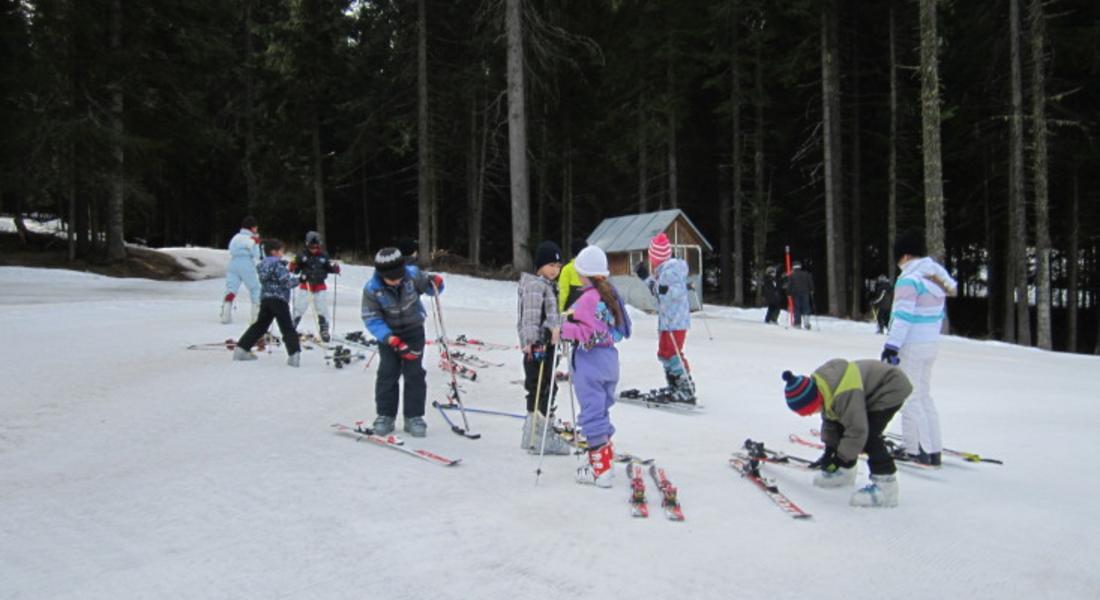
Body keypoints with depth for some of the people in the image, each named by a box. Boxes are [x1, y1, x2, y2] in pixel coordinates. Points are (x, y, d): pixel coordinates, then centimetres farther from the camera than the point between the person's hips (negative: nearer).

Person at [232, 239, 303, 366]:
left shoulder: (263, 264, 17)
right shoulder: (278, 264, -8)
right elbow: (286, 282, -14)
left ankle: (241, 349, 18)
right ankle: (294, 354, -21)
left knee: (259, 326, 17)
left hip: (265, 299, 7)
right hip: (279, 299, -7)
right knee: (288, 328, -9)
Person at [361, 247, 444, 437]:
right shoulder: (371, 288, -24)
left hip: (414, 330, 1)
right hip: (388, 333, 0)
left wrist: (435, 283, -28)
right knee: (387, 373, -3)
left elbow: (427, 287, -2)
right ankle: (385, 415, 12)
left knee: (414, 373, -3)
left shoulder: (412, 274, -21)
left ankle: (414, 417, 6)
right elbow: (371, 319, -20)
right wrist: (392, 340, -29)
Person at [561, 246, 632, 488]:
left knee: (592, 414, -4)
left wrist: (564, 329, -19)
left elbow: (589, 334, -23)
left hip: (590, 361, -9)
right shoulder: (610, 293, 10)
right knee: (601, 411, 19)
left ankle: (600, 469, -1)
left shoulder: (588, 298, -17)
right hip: (609, 358, 9)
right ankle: (604, 458, 27)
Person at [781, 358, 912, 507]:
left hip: (892, 389, -10)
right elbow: (829, 418, 6)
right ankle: (845, 472, 28)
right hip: (870, 389, 10)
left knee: (869, 435, -24)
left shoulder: (844, 395, -38)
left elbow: (858, 430, -34)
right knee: (841, 427, 11)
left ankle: (886, 486, -18)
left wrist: (839, 459, -26)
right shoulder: (818, 385, -9)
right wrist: (829, 450, 1)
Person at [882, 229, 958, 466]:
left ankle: (916, 450, 3)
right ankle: (933, 450, 19)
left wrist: (892, 345, -21)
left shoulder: (909, 279, -16)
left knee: (910, 398, 0)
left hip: (912, 345, -9)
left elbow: (903, 316, -22)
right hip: (932, 344, 9)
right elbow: (940, 314, 15)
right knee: (925, 395, 17)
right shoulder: (937, 275, 11)